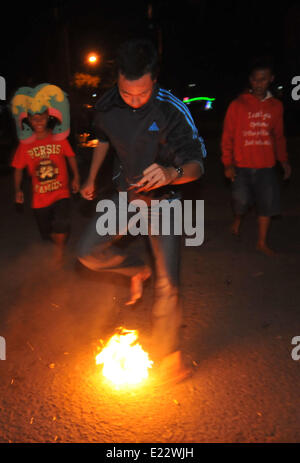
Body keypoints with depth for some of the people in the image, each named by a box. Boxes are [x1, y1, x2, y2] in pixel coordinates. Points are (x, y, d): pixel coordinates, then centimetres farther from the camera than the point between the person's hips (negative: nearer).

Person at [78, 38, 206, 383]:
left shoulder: (173, 110, -22)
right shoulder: (107, 105, -9)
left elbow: (197, 165, -21)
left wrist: (173, 173, -43)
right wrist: (91, 179, 17)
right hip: (126, 195, 4)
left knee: (167, 285, -5)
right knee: (89, 251, -12)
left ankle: (167, 354, 17)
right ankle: (137, 270, 19)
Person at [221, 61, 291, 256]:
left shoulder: (276, 106, 8)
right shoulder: (238, 105, -1)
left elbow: (279, 136, 16)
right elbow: (228, 136, -1)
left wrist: (284, 160, 7)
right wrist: (228, 164, -7)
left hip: (266, 166, 3)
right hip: (242, 166, -2)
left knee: (268, 203, 2)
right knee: (241, 201, -4)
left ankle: (262, 242, 18)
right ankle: (238, 219, 32)